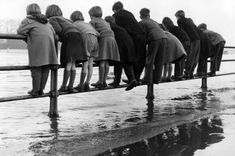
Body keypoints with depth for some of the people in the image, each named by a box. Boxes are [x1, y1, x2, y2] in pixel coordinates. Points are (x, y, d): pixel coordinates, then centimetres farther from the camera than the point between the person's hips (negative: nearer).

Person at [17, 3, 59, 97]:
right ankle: (41, 89, 6)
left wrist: (28, 34, 17)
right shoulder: (46, 22, 27)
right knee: (46, 68, 6)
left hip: (37, 43, -5)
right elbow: (54, 33, 20)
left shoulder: (28, 20, 11)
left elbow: (20, 31, 0)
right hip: (49, 43, 5)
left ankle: (35, 90, -3)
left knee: (36, 67, -2)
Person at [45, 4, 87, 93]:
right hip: (78, 36, 7)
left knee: (68, 63, -10)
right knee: (72, 64, 5)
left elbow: (58, 29, -7)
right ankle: (70, 86, 1)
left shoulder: (52, 19, 9)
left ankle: (63, 86, -10)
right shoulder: (63, 19, 32)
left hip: (69, 37, -7)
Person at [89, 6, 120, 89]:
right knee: (106, 62, 6)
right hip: (112, 39, 7)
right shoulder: (105, 22, 30)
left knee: (102, 62, -8)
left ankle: (101, 82, -10)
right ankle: (104, 81, 6)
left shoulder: (93, 22, 7)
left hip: (104, 39, -7)